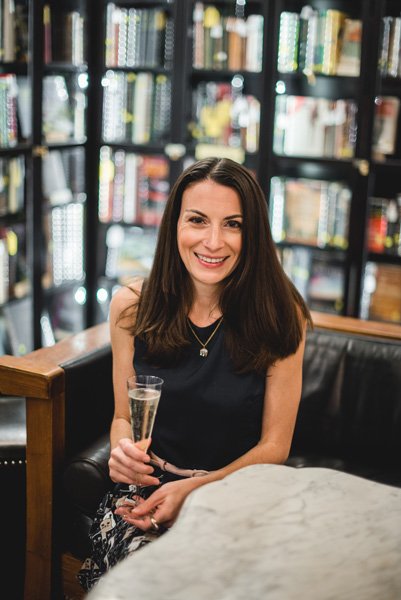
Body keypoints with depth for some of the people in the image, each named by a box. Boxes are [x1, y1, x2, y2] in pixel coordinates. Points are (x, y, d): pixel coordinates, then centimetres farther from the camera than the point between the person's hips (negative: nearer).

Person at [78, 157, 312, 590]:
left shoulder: (279, 316, -9)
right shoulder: (132, 307, -2)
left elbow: (274, 445, -3)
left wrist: (192, 490, -16)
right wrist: (122, 451, -13)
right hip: (146, 486, 1)